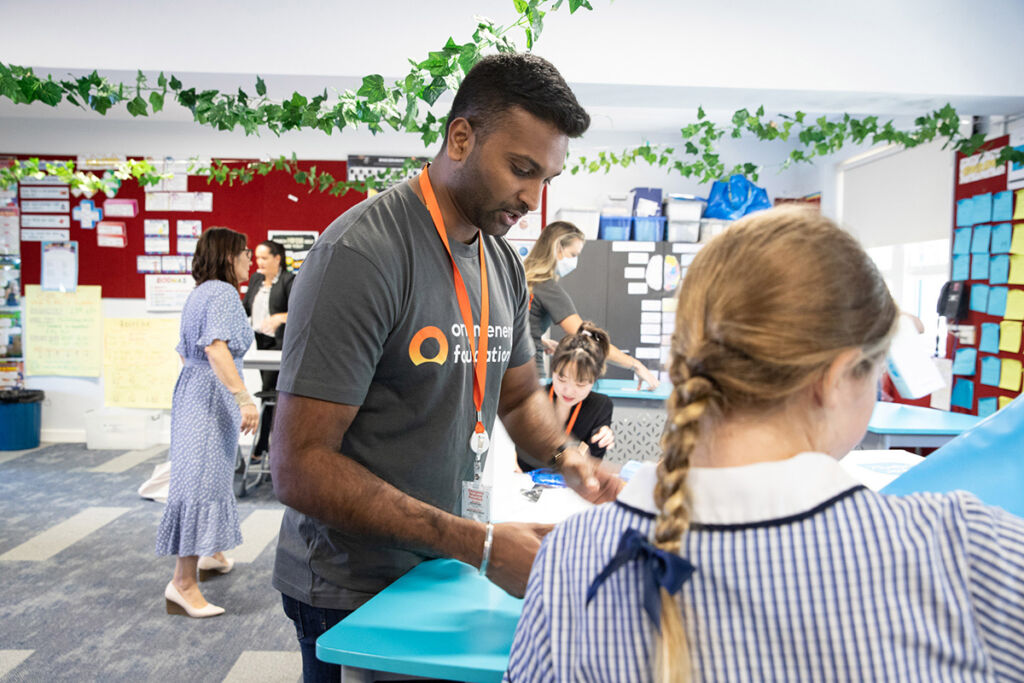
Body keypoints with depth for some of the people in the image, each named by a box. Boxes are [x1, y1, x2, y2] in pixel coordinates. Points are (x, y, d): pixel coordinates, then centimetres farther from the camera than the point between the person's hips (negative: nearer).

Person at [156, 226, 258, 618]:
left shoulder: (201, 293, 17)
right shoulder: (223, 293, -14)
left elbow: (186, 352, 22)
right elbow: (217, 350, -28)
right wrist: (244, 399, -32)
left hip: (193, 390, 11)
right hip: (212, 396, -11)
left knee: (212, 472, 20)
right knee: (202, 479, -9)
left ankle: (210, 554, 35)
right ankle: (183, 583, -5)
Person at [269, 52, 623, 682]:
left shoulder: (504, 263, 2)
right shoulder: (363, 253, -23)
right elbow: (300, 468, -25)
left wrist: (569, 458, -8)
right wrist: (479, 543, -28)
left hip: (449, 571, 7)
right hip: (354, 592, -7)